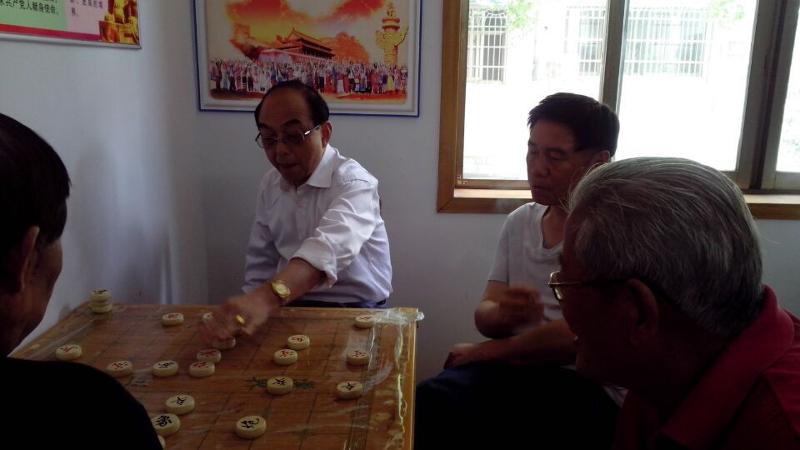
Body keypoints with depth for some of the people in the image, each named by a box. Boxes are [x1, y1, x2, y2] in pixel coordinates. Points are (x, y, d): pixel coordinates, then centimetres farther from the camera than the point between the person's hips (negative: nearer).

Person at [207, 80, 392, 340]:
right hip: (289, 309, 5)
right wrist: (250, 308, 0)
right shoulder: (271, 183, 6)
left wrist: (268, 298, -52)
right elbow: (262, 260, 13)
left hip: (353, 313, -4)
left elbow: (328, 248, -37)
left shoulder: (354, 183, -17)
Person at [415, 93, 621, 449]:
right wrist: (502, 315, -14)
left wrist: (488, 351, -5)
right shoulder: (519, 221, 12)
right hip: (511, 368, 5)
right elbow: (483, 315, 12)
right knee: (431, 401, -25)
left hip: (587, 384, -5)